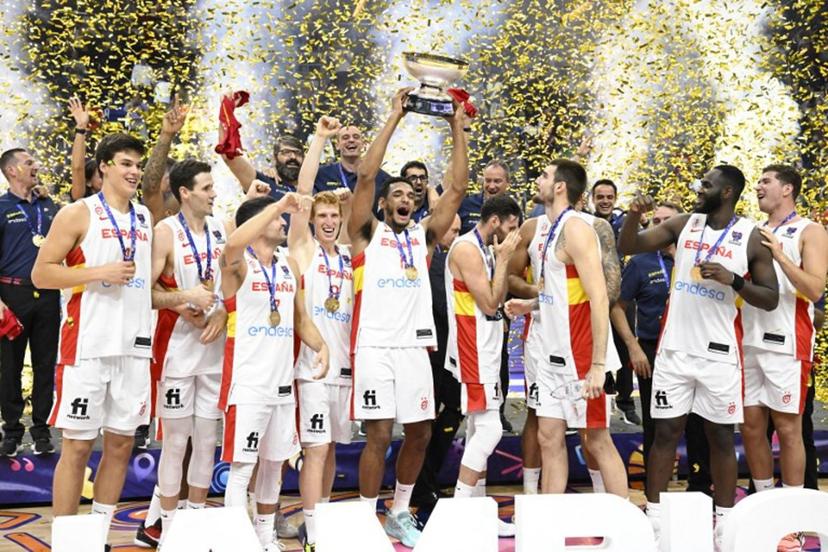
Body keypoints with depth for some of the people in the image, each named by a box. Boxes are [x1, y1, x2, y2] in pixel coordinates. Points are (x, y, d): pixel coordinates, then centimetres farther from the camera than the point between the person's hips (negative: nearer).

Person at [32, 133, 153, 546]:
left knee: (121, 443, 9)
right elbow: (41, 274, -7)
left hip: (134, 345, 6)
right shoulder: (78, 214, -3)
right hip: (88, 345, -6)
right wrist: (100, 273, -16)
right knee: (77, 445, -1)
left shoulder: (146, 218, 15)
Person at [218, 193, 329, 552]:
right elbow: (233, 243, -34)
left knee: (275, 462, 17)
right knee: (242, 465, -4)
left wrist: (320, 347, -1)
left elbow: (301, 318, 18)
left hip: (283, 381, 7)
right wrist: (278, 205, -34)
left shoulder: (290, 265, 12)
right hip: (247, 383, -7)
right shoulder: (238, 263, -9)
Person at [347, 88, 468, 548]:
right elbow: (365, 176, -9)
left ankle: (400, 514, 27)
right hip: (375, 346, -5)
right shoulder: (368, 234, 4)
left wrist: (457, 128, 4)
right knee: (378, 435, -5)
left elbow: (458, 187, 9)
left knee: (419, 433, 10)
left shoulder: (423, 235, 14)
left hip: (415, 345, 5)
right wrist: (394, 119, -9)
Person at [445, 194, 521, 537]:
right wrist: (503, 258, -12)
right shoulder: (466, 249, -15)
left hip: (485, 348, 10)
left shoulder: (485, 250, 14)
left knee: (479, 429, 12)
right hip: (472, 349, -10)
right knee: (490, 429, -13)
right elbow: (489, 304, -17)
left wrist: (503, 259, 9)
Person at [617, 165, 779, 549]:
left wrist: (733, 279, -18)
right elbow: (627, 247, 2)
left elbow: (770, 300, -3)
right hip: (675, 349, 2)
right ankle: (653, 516, 13)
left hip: (719, 353, -2)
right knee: (665, 432, 5)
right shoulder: (683, 224, 4)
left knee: (720, 437, 7)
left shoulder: (751, 238, -4)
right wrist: (634, 214, -16)